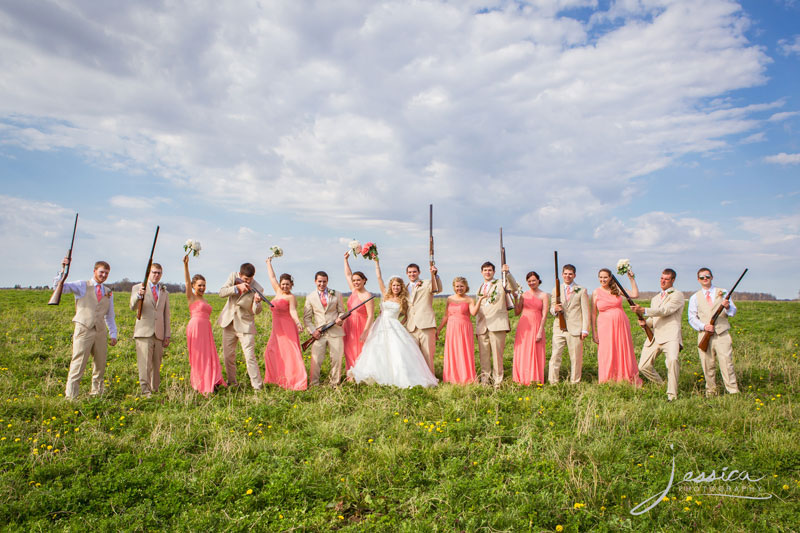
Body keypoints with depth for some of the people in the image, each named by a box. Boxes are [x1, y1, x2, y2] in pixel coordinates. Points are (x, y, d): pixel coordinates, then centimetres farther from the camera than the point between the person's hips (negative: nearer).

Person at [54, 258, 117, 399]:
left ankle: (96, 393, 22)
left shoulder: (108, 293, 17)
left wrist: (113, 334, 13)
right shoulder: (82, 286, 6)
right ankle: (71, 396, -2)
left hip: (100, 332, 5)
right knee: (78, 364, -7)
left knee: (100, 365, 9)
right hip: (84, 330, -5)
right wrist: (63, 269, -15)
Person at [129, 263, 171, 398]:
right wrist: (139, 295, -30)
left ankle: (155, 390, 13)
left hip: (159, 334, 4)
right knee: (144, 364, -10)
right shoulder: (137, 288, 7)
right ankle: (145, 391, -10)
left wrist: (167, 336, 11)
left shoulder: (165, 293, 19)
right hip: (144, 332, -4)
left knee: (156, 365, 6)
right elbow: (133, 307, -9)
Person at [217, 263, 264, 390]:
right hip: (229, 322, 4)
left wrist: (257, 302, -33)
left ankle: (258, 386, -3)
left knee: (250, 357, -10)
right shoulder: (233, 276, -4)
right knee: (228, 355, 12)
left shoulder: (258, 289, -14)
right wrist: (237, 287, -26)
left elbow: (256, 312, -11)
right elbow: (221, 293, -12)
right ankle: (232, 382, 29)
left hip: (245, 326, -4)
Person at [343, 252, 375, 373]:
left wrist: (365, 333, -25)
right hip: (349, 326, 7)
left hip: (360, 326, -7)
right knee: (349, 352, 9)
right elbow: (348, 274, 22)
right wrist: (346, 259, 25)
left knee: (360, 353, -1)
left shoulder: (367, 296, -15)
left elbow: (371, 316, -19)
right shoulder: (353, 291, 7)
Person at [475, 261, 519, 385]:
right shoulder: (480, 289, 22)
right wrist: (477, 327, 18)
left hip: (497, 325, -5)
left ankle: (497, 382, 4)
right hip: (482, 327, 5)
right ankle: (484, 381, 15)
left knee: (497, 354, -3)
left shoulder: (500, 284, 5)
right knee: (484, 355, 7)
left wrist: (507, 273, -28)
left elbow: (514, 288, -14)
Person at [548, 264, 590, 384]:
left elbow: (585, 311, 4)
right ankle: (553, 382, 4)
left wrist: (585, 329, -5)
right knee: (555, 356, -2)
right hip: (559, 329, 2)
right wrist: (555, 309, -10)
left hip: (575, 329, -2)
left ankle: (575, 383, 13)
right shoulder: (556, 290, 15)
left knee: (576, 358, 3)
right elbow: (551, 309, 15)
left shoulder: (582, 290, 8)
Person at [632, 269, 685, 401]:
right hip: (654, 337, 7)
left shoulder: (677, 295, 3)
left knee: (673, 359, -32)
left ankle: (672, 395, -21)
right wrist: (645, 321, 6)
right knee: (643, 366, 1)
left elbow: (665, 310, -13)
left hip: (670, 336, -7)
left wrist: (643, 310, -22)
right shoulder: (655, 298, 27)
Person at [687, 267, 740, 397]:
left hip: (722, 334, -1)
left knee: (726, 363, -9)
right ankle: (710, 391, 12)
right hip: (704, 335, 1)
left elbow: (733, 312, 9)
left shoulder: (723, 293, 15)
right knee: (708, 365, 2)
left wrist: (727, 307, -14)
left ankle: (733, 391, -5)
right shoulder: (695, 297, 14)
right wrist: (704, 326, -10)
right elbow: (692, 318, 8)